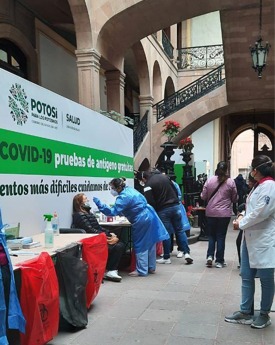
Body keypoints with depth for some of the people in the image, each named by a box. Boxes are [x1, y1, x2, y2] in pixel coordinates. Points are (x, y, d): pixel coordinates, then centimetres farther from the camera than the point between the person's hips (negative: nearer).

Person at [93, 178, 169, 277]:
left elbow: (113, 212, -26)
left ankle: (141, 270, 10)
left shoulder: (123, 197, -20)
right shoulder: (129, 189, 9)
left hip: (142, 221, -9)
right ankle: (151, 267, 27)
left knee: (140, 245, 2)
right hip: (150, 216, 9)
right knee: (149, 243, 16)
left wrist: (99, 203, -25)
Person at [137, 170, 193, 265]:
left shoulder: (148, 185, -9)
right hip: (175, 206, 5)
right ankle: (186, 253, 5)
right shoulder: (164, 176, 10)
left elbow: (150, 203, -12)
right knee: (180, 230, 11)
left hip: (163, 210, -5)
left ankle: (166, 257, 13)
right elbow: (175, 190, 14)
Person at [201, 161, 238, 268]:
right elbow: (234, 199, 4)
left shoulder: (209, 180, -4)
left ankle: (210, 256, 2)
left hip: (210, 213, 1)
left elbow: (203, 197, 1)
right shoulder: (231, 182, -5)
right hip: (224, 213, -1)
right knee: (221, 236, 7)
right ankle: (219, 261, 12)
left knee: (211, 235, 16)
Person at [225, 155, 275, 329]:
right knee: (246, 276, 10)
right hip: (251, 237, 9)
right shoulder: (258, 186, 15)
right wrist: (243, 216, 3)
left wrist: (241, 224, -11)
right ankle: (246, 312, 19)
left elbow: (261, 212, -21)